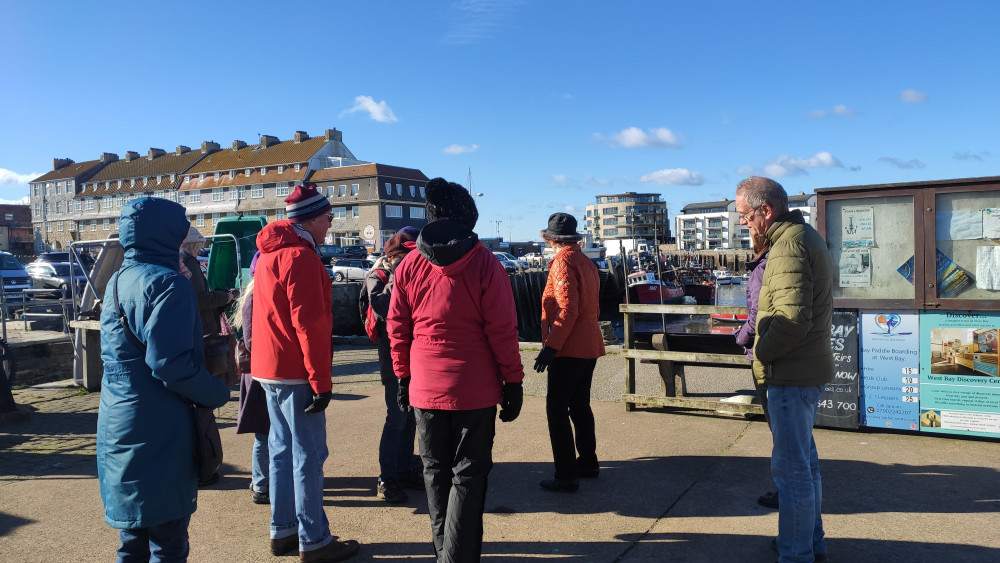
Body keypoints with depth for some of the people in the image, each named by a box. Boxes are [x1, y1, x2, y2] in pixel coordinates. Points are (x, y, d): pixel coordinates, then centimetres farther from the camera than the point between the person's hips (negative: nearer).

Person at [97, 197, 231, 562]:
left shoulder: (117, 281, 12)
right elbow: (170, 364, -24)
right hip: (158, 432, -9)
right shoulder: (167, 283, -17)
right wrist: (218, 394, -10)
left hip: (117, 427, 9)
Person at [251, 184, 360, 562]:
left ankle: (282, 531, 24)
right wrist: (321, 381, -19)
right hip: (296, 373, -10)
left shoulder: (269, 254, 15)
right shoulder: (301, 256, -16)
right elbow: (309, 325, -21)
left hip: (268, 369, 10)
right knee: (308, 456, -2)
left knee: (283, 451, 15)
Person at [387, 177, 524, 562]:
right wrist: (513, 381, -2)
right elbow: (503, 330, -10)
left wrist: (403, 377, 14)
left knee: (436, 470, 17)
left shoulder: (409, 266, 0)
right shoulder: (485, 264, -10)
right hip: (475, 389, -3)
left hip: (425, 387, 3)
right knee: (468, 474, 7)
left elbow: (397, 328, 4)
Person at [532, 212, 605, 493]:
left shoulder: (563, 262, -13)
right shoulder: (586, 262, 13)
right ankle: (588, 462, 29)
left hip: (569, 349, -9)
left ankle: (566, 475, -1)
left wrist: (550, 346, -22)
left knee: (556, 409, -4)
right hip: (590, 347, 9)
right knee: (579, 406, 19)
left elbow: (567, 310, -22)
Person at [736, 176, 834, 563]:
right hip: (809, 366, 11)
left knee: (791, 465, -1)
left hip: (792, 372, -11)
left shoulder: (788, 245, -20)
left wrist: (761, 354, -14)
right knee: (804, 457, 22)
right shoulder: (805, 234, 14)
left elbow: (793, 319, -28)